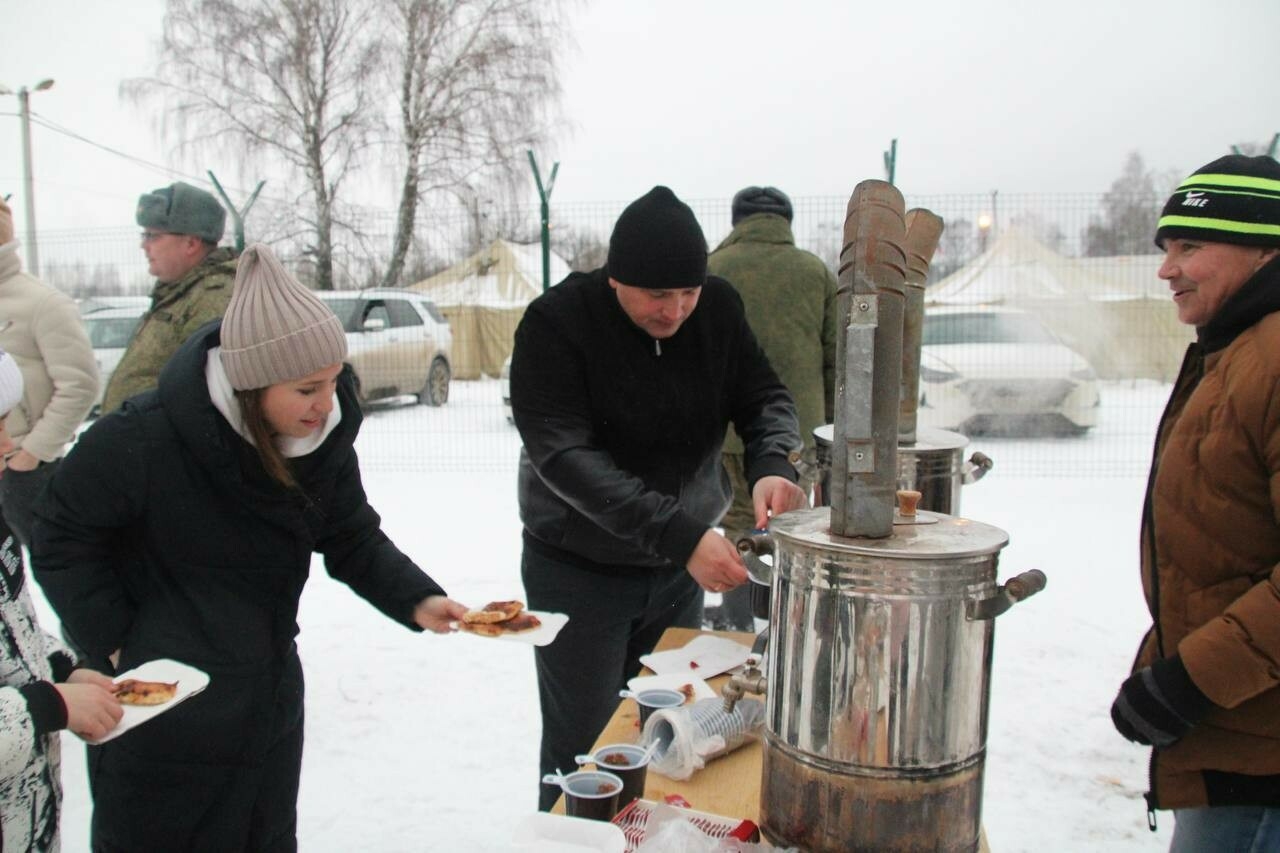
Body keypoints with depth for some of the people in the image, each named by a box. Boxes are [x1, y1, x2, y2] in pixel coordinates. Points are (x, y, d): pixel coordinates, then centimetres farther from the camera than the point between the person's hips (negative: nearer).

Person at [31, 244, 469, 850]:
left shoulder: (325, 437, -8)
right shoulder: (143, 439, -24)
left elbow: (354, 541, 1)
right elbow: (63, 535, -10)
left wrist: (417, 600, -15)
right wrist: (114, 640, -12)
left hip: (268, 705, 5)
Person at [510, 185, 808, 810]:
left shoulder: (717, 306, -6)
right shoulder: (555, 323, -20)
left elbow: (764, 396, -2)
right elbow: (563, 454, -28)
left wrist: (771, 464, -26)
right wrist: (681, 534, -37)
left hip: (680, 569, 4)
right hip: (581, 572, -4)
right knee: (582, 753, 5)